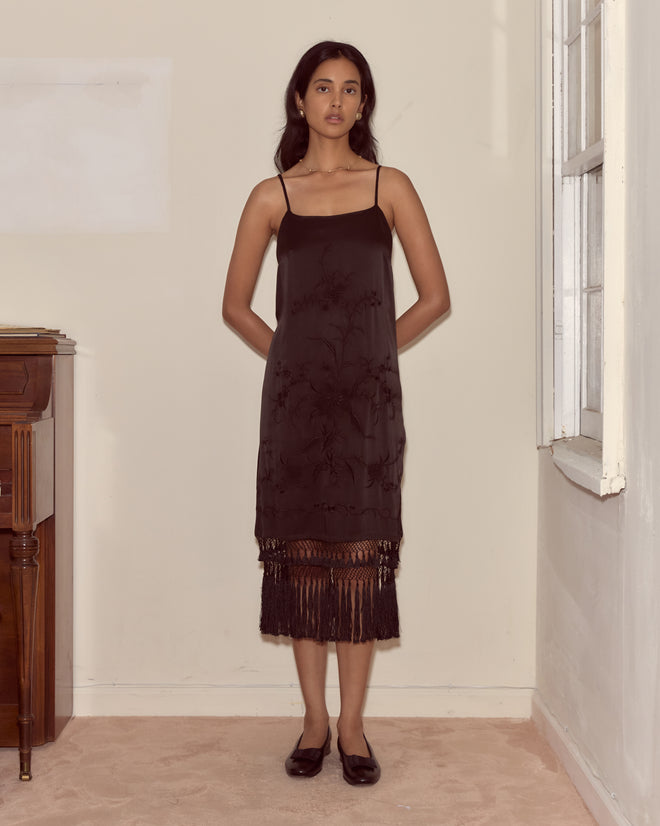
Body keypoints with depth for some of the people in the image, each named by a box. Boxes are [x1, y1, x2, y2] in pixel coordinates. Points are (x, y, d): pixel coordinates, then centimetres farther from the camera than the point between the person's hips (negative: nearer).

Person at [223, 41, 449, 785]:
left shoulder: (390, 187, 6)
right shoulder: (272, 197, 7)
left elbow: (434, 298, 6)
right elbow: (236, 305, 11)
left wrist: (371, 353, 5)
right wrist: (292, 356, 6)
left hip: (368, 397, 0)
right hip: (295, 396, 1)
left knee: (361, 553, 1)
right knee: (300, 550, 3)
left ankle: (352, 725, 12)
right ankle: (314, 722, 16)